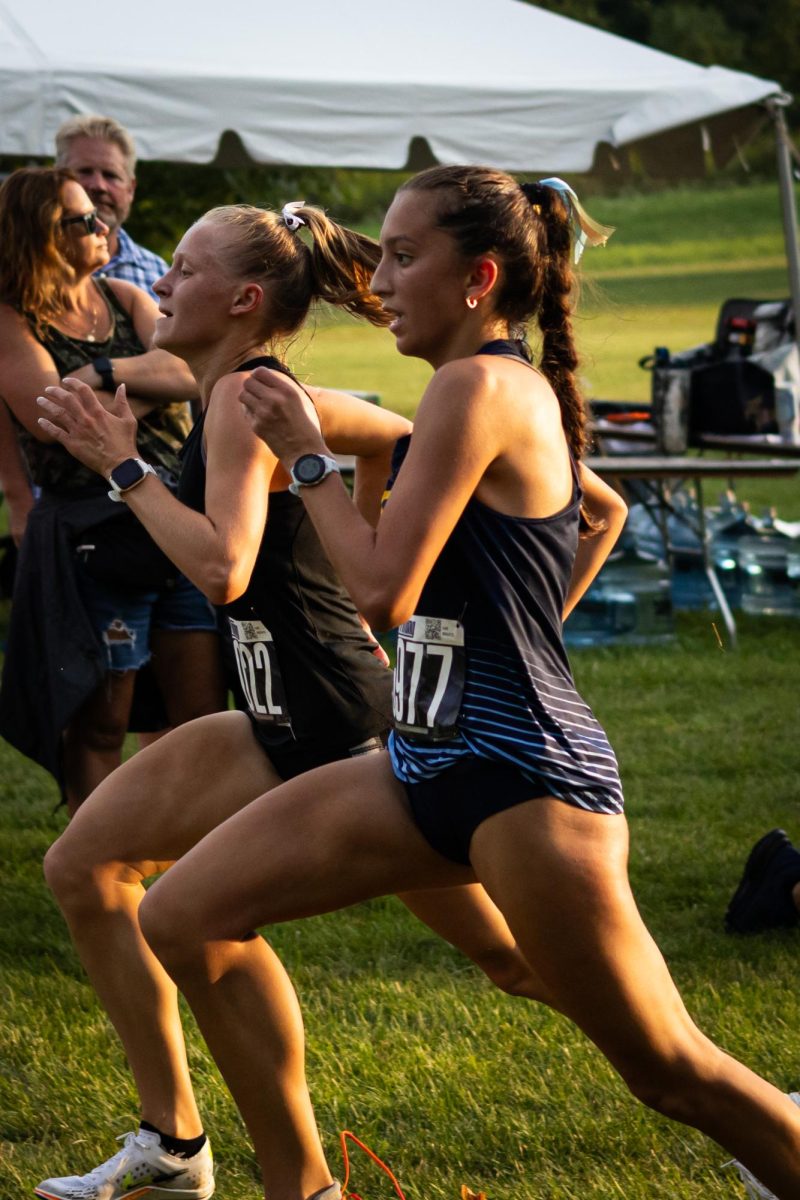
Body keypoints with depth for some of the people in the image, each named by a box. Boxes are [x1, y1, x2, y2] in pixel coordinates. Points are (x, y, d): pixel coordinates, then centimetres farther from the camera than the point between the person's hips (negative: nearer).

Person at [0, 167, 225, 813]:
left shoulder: (127, 298, 10)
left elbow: (191, 373, -6)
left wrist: (104, 373, -16)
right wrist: (151, 387, -11)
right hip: (90, 536, -5)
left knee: (206, 718, 5)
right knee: (97, 728, 5)